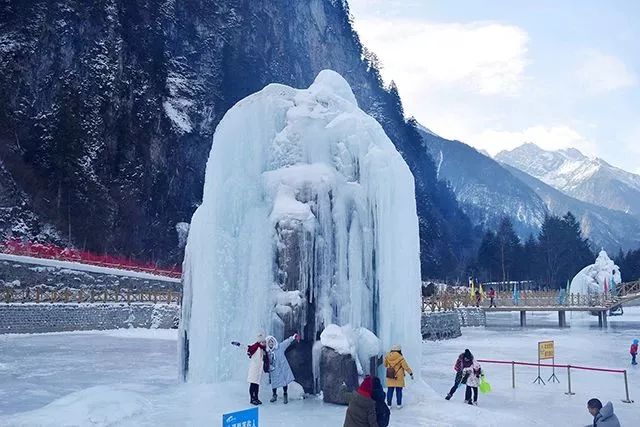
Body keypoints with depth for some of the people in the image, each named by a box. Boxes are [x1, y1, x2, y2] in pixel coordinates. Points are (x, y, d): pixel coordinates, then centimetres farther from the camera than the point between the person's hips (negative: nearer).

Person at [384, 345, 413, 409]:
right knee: (399, 391, 9)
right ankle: (399, 404, 15)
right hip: (399, 377, -3)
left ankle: (389, 404, 10)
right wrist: (411, 373, 1)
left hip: (390, 377, 3)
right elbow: (406, 367, -10)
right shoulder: (400, 358, -14)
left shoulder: (387, 357, -2)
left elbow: (385, 365, 12)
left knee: (390, 390, 8)